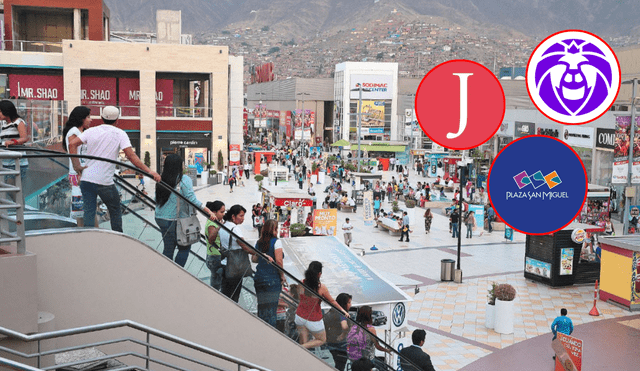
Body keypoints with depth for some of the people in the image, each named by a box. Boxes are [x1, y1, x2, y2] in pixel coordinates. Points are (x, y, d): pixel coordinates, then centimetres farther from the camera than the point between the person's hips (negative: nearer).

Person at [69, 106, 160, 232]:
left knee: (89, 213, 5)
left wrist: (77, 165, 0)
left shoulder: (91, 131, 8)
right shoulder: (120, 134, -1)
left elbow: (72, 144, -4)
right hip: (105, 182, -3)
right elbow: (131, 156, -12)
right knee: (115, 212, 16)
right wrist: (149, 171, -15)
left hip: (86, 178, 3)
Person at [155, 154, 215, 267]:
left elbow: (157, 199, 12)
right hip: (176, 221, -6)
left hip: (161, 219, 6)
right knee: (184, 248, 8)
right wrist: (208, 211, -18)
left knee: (168, 249, 13)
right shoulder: (184, 180, -11)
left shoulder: (161, 180, 5)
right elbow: (192, 200, -18)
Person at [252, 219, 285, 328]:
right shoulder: (276, 242, -10)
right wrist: (282, 276, -7)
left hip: (259, 278, 5)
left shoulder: (259, 242, 7)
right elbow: (278, 261, -16)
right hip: (273, 280, -5)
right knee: (272, 307, 2)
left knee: (261, 306, 14)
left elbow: (254, 259, 8)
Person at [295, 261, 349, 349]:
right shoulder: (321, 287, -22)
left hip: (300, 317, 4)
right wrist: (343, 310, 6)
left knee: (303, 341, 24)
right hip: (314, 321, -4)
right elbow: (332, 301, -9)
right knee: (322, 340, 20)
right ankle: (300, 348, 3)